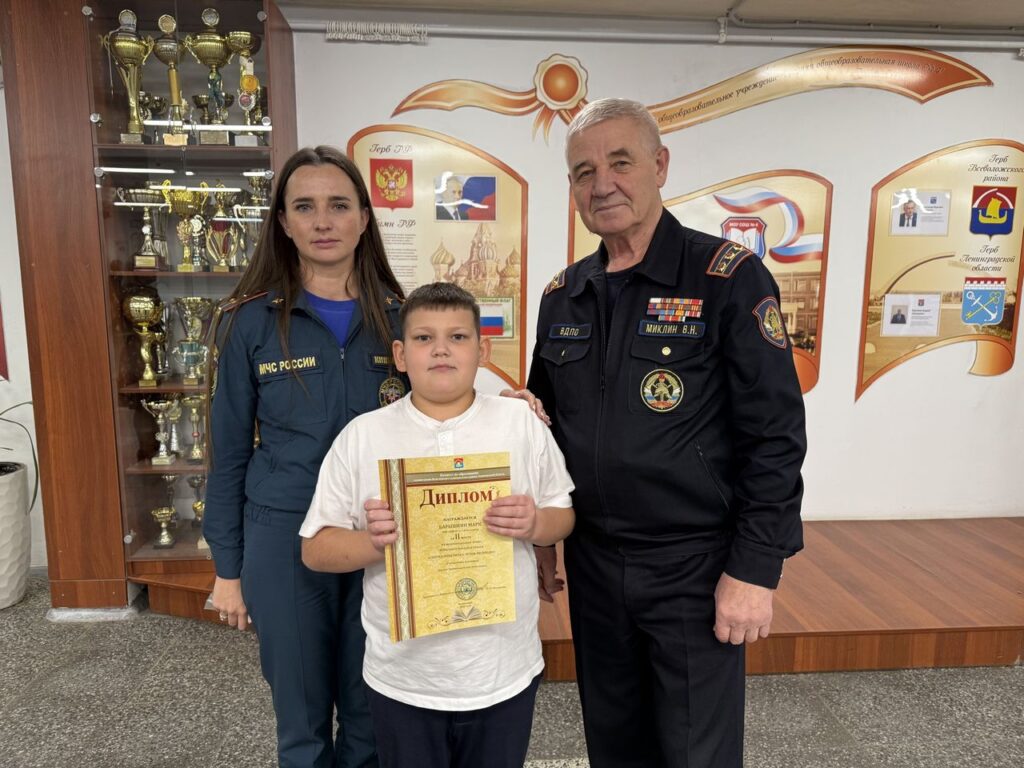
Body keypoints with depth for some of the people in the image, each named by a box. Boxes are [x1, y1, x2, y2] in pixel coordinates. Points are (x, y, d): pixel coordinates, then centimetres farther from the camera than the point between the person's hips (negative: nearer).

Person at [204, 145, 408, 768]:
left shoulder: (398, 317, 0)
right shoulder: (250, 321, -4)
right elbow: (231, 452, 1)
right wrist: (228, 566, 3)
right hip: (283, 537, -1)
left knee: (371, 714, 16)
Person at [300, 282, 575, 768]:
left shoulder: (522, 422, -4)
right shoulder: (361, 436, -6)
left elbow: (564, 514, 4)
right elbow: (316, 549, -3)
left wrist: (535, 525, -18)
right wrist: (372, 543, -22)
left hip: (505, 670, 1)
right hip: (402, 679, 0)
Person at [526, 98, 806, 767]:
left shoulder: (730, 278, -12)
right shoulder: (562, 296, 5)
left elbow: (775, 436, -13)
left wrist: (756, 569, -14)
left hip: (696, 566, -4)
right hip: (592, 562, 5)